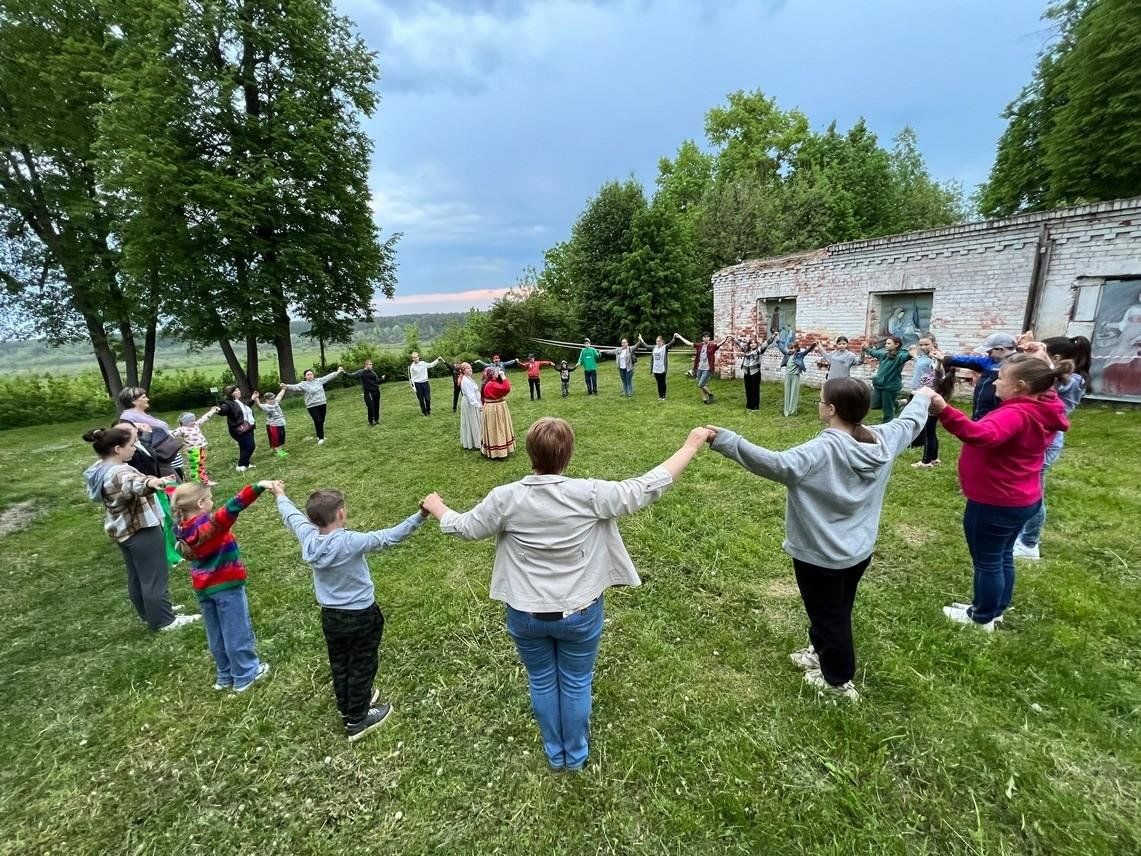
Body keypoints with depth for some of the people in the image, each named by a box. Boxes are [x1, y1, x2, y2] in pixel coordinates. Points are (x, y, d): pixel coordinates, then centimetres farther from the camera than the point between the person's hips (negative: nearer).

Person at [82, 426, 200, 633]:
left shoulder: (99, 469, 3)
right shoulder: (119, 473, -29)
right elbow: (132, 484, -53)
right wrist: (149, 483, -73)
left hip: (122, 530, 11)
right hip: (141, 530, -11)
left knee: (137, 576, 21)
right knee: (155, 577, 1)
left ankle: (149, 613, 36)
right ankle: (163, 620, 11)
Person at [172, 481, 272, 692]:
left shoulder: (183, 528, -3)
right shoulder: (212, 524, -25)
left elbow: (177, 502, 15)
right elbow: (232, 507, -42)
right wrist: (258, 487, -52)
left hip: (203, 588, 8)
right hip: (226, 585, -7)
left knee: (215, 634, 19)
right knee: (237, 631, 6)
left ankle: (225, 675, 33)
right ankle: (245, 675, 18)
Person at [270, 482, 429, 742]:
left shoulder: (308, 537, -13)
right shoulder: (351, 542, -30)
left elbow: (291, 516, 6)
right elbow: (389, 537, -33)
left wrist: (280, 495, 24)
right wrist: (421, 515, -35)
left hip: (330, 616, 6)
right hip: (361, 616, -6)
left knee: (339, 665, 24)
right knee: (361, 667, 14)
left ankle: (348, 707, 45)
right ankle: (356, 721, 29)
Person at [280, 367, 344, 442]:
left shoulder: (319, 380, 7)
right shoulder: (303, 384, -6)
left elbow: (328, 377, 17)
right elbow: (295, 387, -21)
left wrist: (338, 372, 25)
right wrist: (286, 387, -40)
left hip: (322, 404, 5)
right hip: (312, 406, -5)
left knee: (322, 421, 12)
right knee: (318, 421, -11)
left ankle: (320, 436, 29)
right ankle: (320, 438, 1)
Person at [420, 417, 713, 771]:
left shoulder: (506, 498, -18)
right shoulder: (589, 494, -22)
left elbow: (464, 528, -3)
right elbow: (647, 488, -17)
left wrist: (436, 506, 18)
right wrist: (692, 444, -7)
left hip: (526, 615, 2)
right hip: (579, 613, -1)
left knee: (542, 682, 25)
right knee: (576, 683, 23)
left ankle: (555, 754, 47)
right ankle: (576, 755, 46)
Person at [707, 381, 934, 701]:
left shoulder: (822, 451, -31)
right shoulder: (882, 439, -6)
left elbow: (778, 464, -45)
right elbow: (910, 422, 14)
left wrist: (727, 441, -49)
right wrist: (922, 398, 35)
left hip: (821, 555, -8)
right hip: (859, 550, 8)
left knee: (829, 616, 15)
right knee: (834, 610, 28)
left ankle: (839, 680, 35)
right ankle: (822, 652, 51)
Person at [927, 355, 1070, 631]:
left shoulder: (1016, 414, -28)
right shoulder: (1039, 410, 2)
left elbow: (982, 435, -49)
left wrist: (944, 411, -59)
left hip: (995, 503, -10)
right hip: (1019, 500, 10)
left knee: (987, 562, 7)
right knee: (1003, 557, 23)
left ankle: (983, 617, 24)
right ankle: (996, 609, 40)